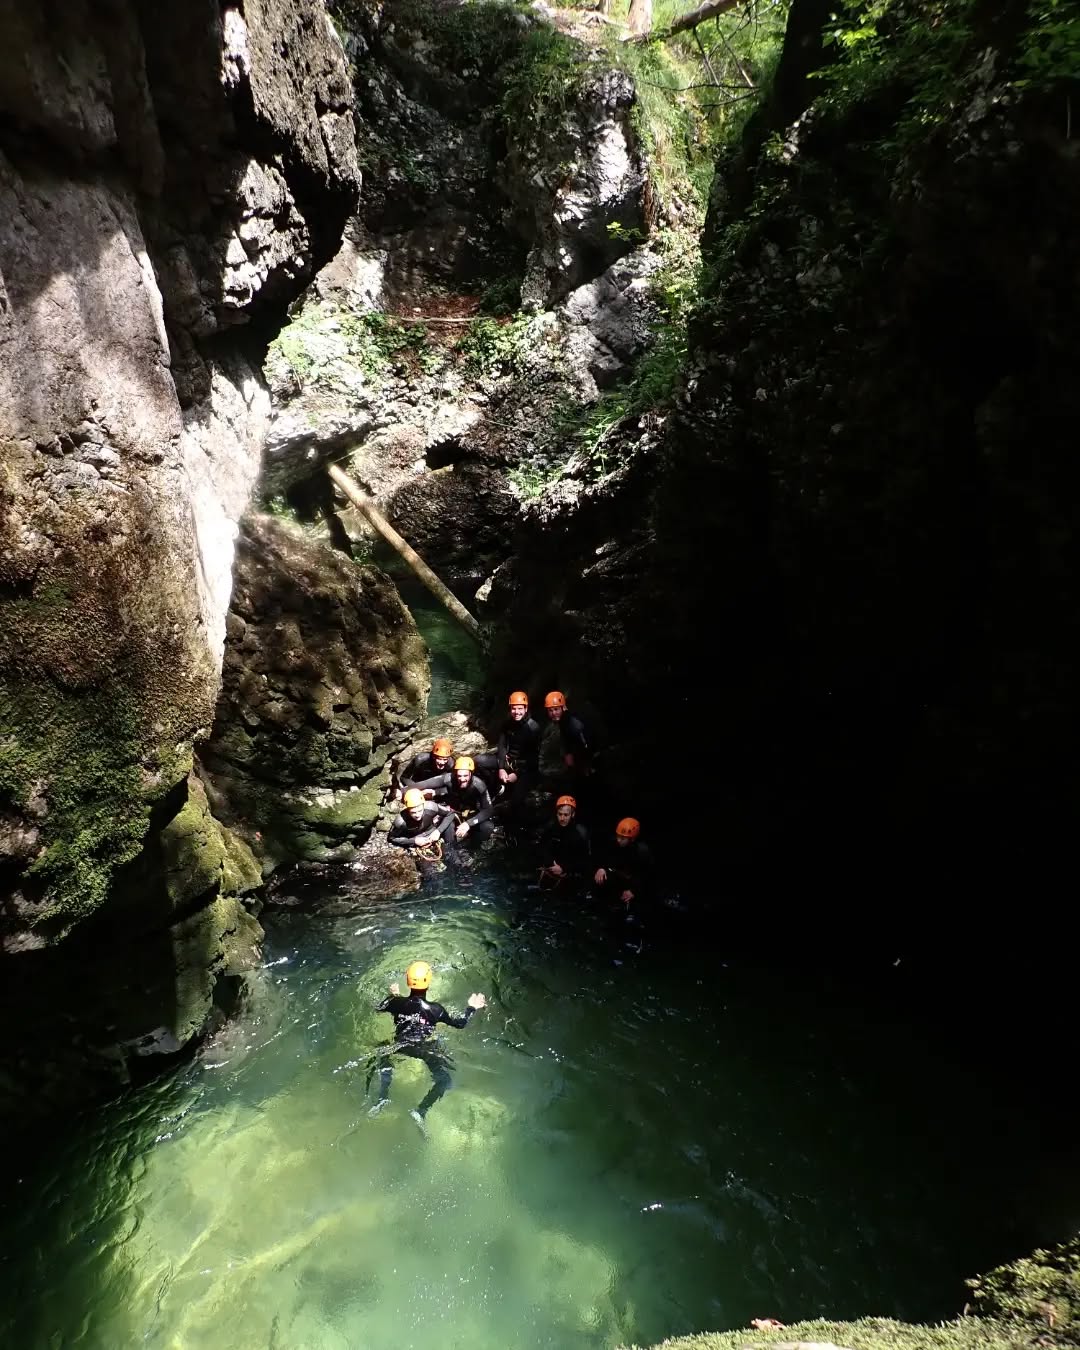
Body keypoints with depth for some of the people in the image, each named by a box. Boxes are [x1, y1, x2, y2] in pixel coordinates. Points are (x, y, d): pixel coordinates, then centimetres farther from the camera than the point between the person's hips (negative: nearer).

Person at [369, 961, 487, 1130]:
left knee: (383, 1063, 30)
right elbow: (459, 1024, 0)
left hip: (400, 1046, 3)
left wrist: (392, 995, 28)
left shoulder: (397, 1002, -9)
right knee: (444, 1080, 9)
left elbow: (378, 1009, 14)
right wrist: (471, 1008, 14)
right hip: (426, 1049, -2)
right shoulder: (435, 1009, -13)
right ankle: (421, 1111, -16)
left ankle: (382, 1098, 3)